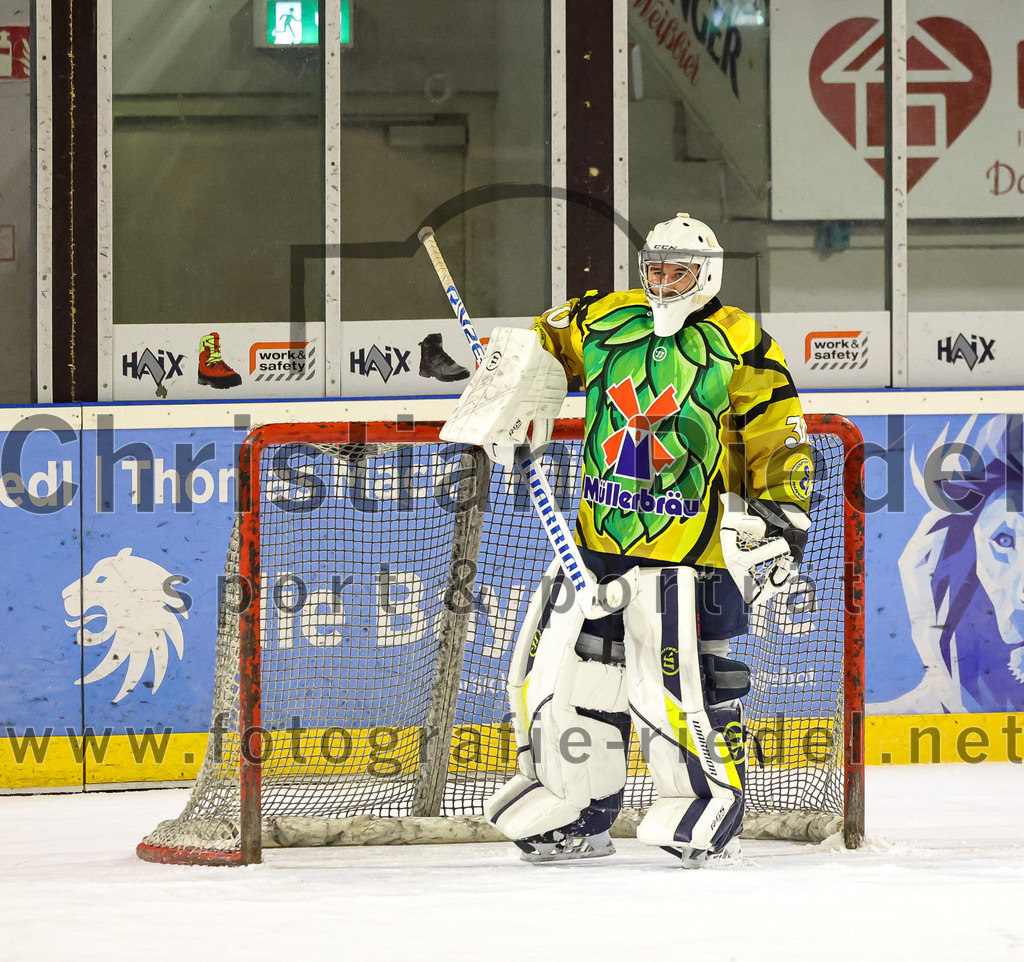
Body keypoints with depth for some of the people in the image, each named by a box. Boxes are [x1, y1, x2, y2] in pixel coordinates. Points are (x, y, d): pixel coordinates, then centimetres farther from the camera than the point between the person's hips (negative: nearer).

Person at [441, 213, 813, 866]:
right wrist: (507, 415, 8)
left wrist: (780, 525, -10)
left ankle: (712, 802, 4)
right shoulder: (602, 321, 9)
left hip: (691, 545, -5)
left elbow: (779, 442, -3)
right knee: (564, 658, 6)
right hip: (600, 532, 5)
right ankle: (578, 809, 19)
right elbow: (533, 352, 24)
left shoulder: (740, 345, -4)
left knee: (677, 677, -13)